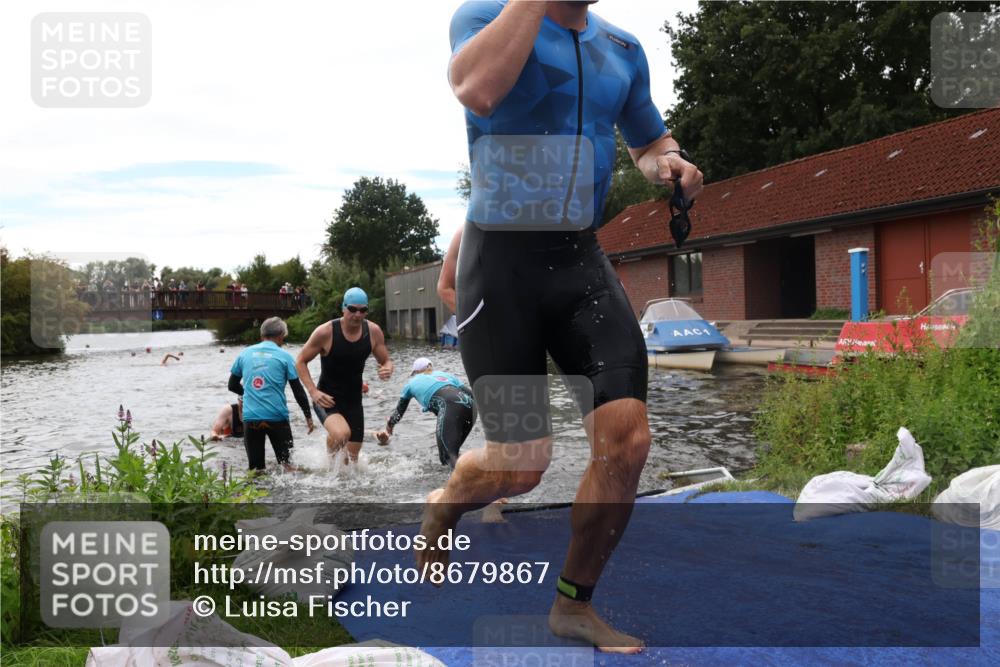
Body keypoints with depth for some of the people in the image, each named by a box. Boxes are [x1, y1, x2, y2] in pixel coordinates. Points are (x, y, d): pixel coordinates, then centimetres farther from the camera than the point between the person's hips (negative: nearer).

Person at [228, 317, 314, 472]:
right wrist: (308, 417, 9)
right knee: (287, 464, 8)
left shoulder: (245, 353, 9)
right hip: (277, 417, -2)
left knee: (255, 469, 9)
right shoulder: (284, 356, 0)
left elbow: (232, 386, 16)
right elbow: (298, 390, 1)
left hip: (250, 418, 2)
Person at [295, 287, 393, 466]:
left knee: (351, 461, 9)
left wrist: (387, 370, -19)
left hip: (354, 401, 4)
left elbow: (386, 361, 6)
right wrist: (313, 391, -20)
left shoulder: (374, 332, -6)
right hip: (327, 399, -4)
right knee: (341, 433, -35)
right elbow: (300, 361, -8)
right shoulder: (326, 332, -18)